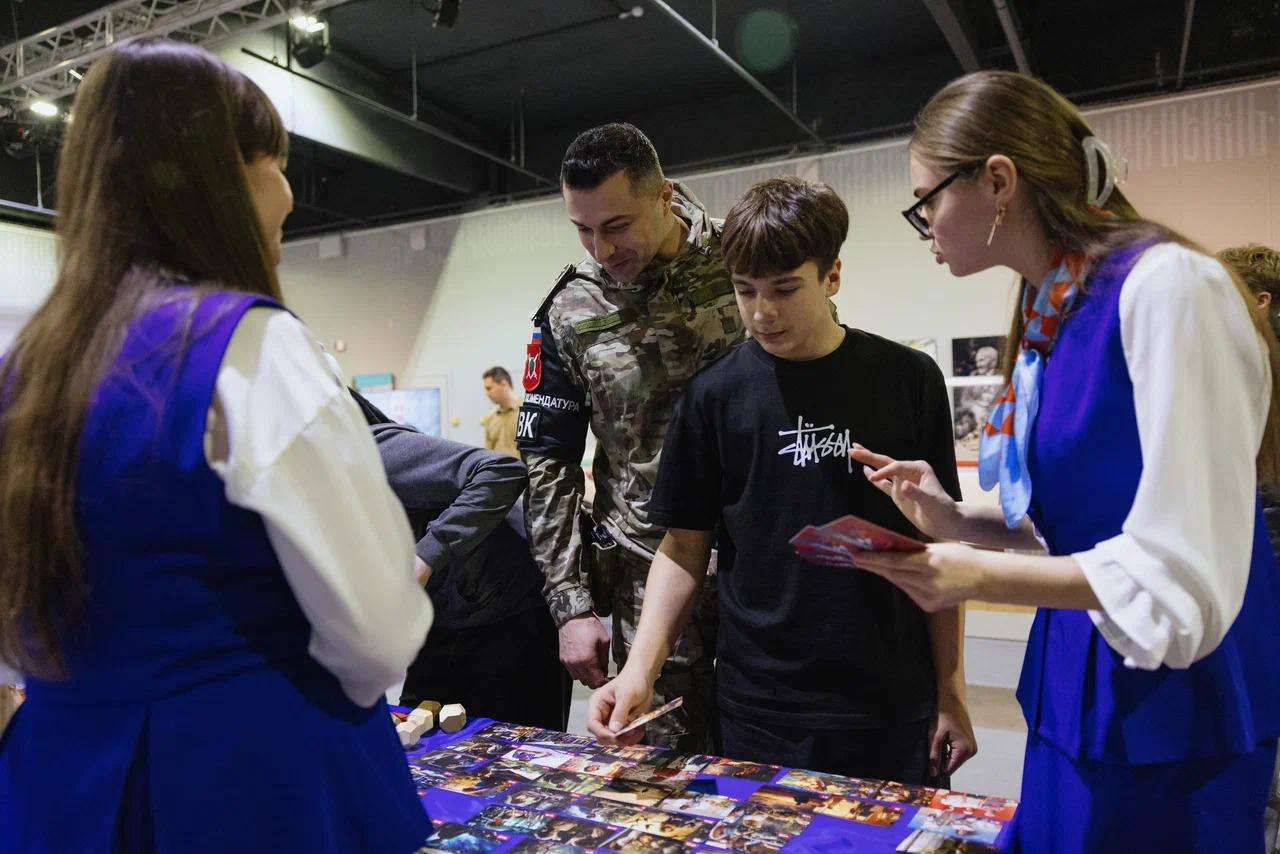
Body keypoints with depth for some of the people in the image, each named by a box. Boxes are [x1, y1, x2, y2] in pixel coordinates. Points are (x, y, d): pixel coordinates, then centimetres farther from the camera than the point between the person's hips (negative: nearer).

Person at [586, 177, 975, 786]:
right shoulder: (715, 394, -3)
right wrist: (640, 669, -10)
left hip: (893, 712, 1)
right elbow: (684, 547, 2)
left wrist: (950, 692, 3)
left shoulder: (908, 380, -2)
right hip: (758, 713, 0)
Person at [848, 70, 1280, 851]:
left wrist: (981, 577, -20)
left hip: (1172, 707, -7)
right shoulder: (1048, 317, 4)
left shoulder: (1166, 286, -20)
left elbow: (1185, 577, -23)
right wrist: (955, 520, -1)